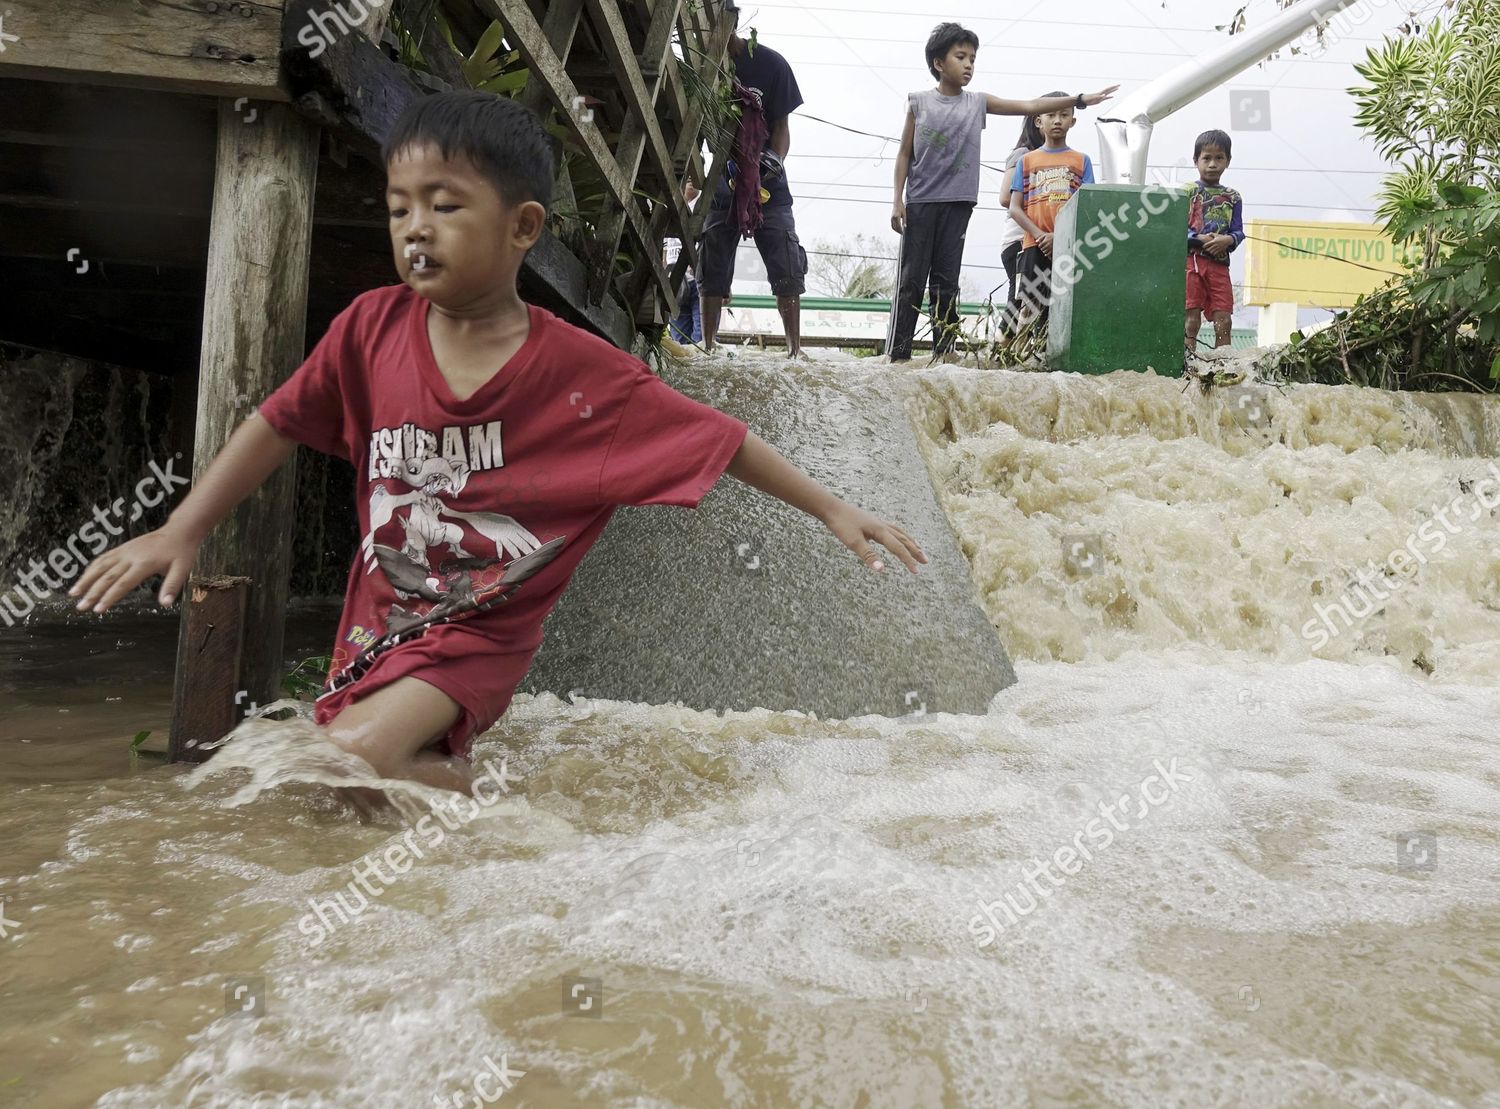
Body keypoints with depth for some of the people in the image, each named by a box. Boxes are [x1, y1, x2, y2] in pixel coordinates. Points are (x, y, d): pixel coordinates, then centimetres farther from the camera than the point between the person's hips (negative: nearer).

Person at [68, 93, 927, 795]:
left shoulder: (582, 373, -20)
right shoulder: (373, 328, -13)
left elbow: (720, 439, -13)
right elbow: (280, 424, -1)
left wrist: (833, 510, -12)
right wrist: (183, 530, -3)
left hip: (483, 633, -5)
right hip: (379, 611, 5)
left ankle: (476, 779, 2)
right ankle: (450, 744, 39)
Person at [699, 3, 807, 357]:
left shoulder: (769, 63, -5)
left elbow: (782, 125, -3)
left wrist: (775, 159, -22)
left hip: (766, 184, -2)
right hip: (721, 184, 2)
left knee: (787, 271, -6)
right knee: (712, 272, 3)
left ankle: (795, 349, 0)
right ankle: (707, 348, 10)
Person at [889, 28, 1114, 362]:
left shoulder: (978, 102, 9)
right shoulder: (919, 101, 4)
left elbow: (1030, 107, 7)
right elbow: (905, 154, 5)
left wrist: (1080, 100, 1)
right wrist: (898, 201, -3)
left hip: (956, 205, 2)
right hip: (919, 202, -2)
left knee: (946, 282, 2)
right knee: (911, 281, -2)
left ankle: (944, 353, 4)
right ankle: (899, 354, -1)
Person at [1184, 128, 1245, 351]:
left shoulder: (1232, 197, 13)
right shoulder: (1187, 192, 4)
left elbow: (1239, 232, 10)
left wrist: (1227, 240, -12)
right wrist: (1199, 239, -17)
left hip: (1220, 263, 3)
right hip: (1191, 260, -3)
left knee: (1224, 321, -1)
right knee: (1191, 320, -4)